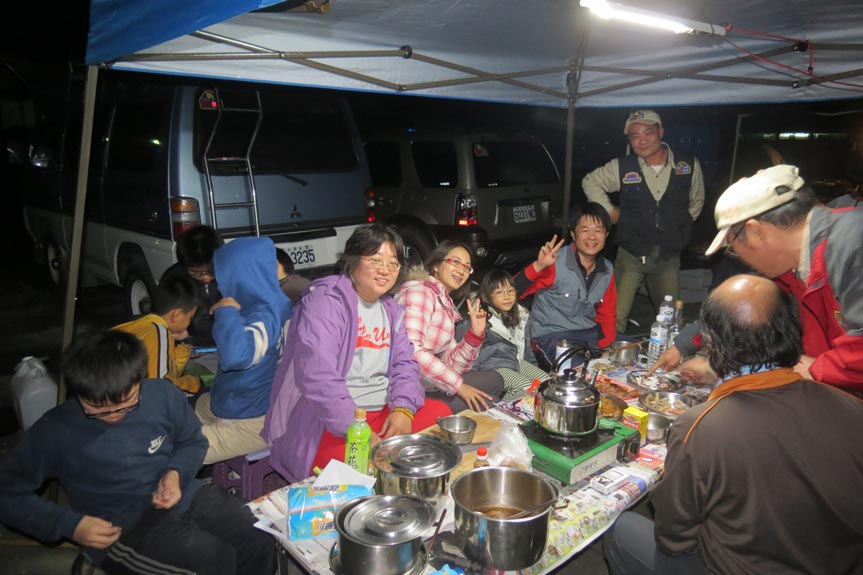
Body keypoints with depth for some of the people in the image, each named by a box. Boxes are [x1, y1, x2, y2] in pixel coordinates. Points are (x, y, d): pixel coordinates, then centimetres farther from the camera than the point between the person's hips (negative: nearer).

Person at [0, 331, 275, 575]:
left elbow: (193, 442, 10)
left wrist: (176, 473, -11)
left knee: (262, 542, -11)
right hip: (122, 529, -3)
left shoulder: (164, 395, -8)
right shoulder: (55, 431, -13)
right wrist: (69, 524, -13)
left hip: (185, 496, 4)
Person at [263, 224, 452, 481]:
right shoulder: (325, 301, -13)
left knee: (440, 413, -6)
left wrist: (403, 409, -12)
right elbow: (317, 377, -24)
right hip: (326, 422, -8)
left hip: (383, 410, 8)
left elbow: (405, 364, 8)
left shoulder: (391, 310, 13)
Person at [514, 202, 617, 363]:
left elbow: (607, 315, 14)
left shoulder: (607, 270, 6)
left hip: (589, 332, 7)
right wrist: (538, 267, -38)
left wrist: (607, 348, -1)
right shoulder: (554, 263, -16)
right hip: (551, 336, -7)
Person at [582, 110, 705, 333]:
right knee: (615, 320, -6)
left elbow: (696, 201, 17)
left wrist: (681, 227, 14)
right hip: (631, 255, -2)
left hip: (669, 257, 2)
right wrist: (610, 212, 4)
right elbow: (590, 182, 11)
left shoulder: (689, 165, -1)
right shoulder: (621, 167, -6)